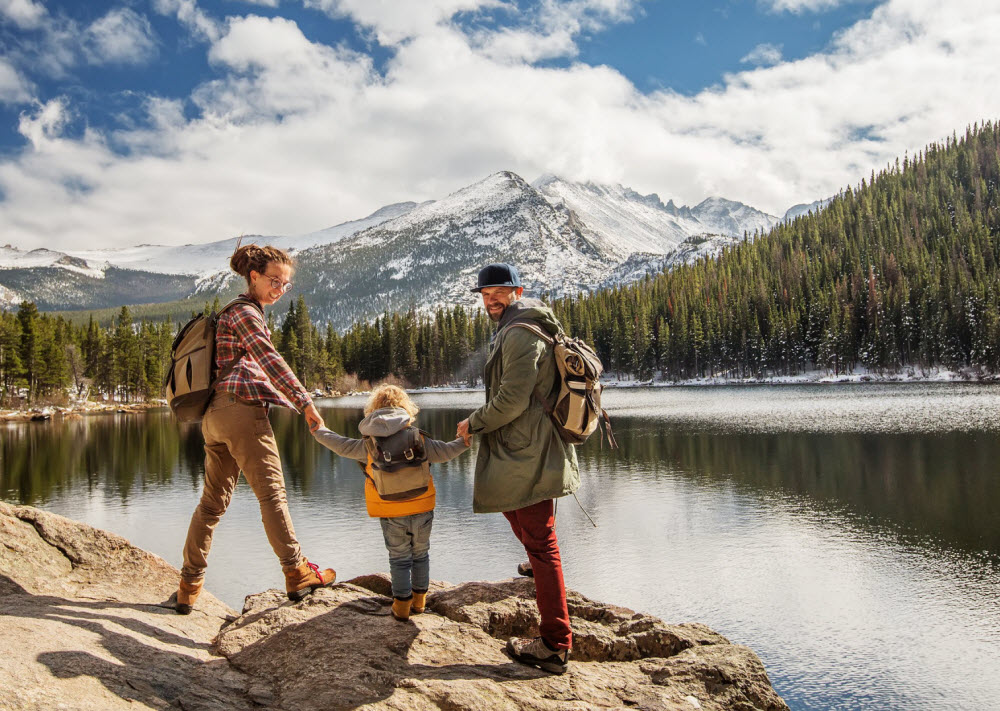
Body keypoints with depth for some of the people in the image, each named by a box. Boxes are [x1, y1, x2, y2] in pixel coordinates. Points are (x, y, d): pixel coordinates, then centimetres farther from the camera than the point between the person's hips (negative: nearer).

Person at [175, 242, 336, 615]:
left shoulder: (233, 311, 26)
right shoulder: (245, 312, -5)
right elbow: (271, 361, -15)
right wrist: (306, 403, -19)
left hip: (213, 413, 9)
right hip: (241, 408, -9)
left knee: (212, 500, 11)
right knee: (272, 493, -4)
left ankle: (189, 585, 14)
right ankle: (296, 574, 1)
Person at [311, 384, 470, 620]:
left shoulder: (369, 444, -5)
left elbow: (341, 446, 5)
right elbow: (444, 452, 0)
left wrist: (318, 431, 20)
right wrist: (464, 442, 16)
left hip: (391, 515, -1)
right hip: (422, 510, 1)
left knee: (399, 558, 11)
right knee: (421, 554, 18)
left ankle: (402, 604, 16)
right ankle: (419, 599, 27)